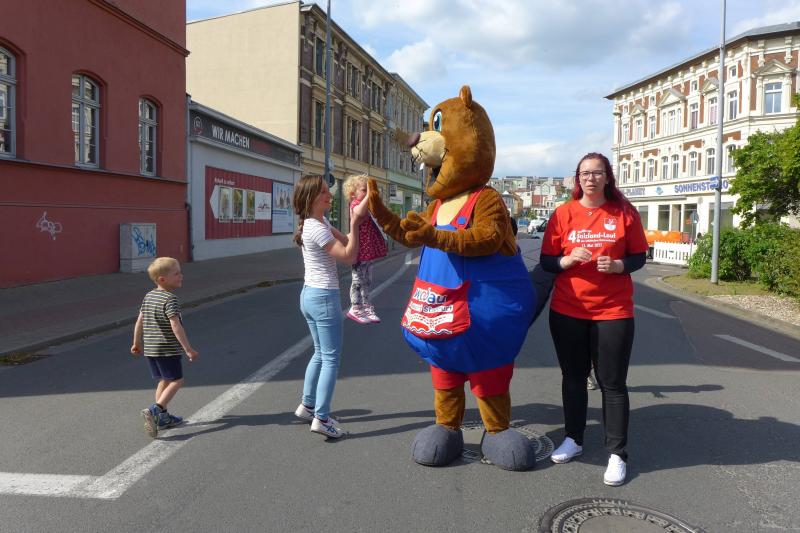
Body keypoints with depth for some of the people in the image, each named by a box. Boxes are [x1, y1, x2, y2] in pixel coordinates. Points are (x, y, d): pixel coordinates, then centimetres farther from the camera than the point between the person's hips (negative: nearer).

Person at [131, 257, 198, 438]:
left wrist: (136, 343, 25)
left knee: (164, 380, 19)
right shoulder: (170, 299, -17)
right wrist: (188, 349, -22)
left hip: (150, 349, 8)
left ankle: (162, 417, 24)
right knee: (176, 381, 0)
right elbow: (176, 326, -23)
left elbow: (139, 321, 15)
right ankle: (154, 410, -14)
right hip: (168, 349, -8)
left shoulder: (148, 296, 9)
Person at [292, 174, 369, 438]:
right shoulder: (317, 229, -20)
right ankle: (321, 418, 1)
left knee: (320, 354, 20)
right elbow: (349, 256, -19)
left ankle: (307, 406, 29)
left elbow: (345, 241, 8)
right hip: (324, 297, -10)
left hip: (309, 295, 10)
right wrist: (356, 222, -19)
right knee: (331, 358, -2)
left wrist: (355, 219, -2)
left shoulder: (319, 223, 10)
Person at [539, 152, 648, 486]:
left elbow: (639, 257, 6)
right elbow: (546, 262, 3)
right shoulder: (563, 213, 2)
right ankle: (573, 439, 29)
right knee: (573, 378, 13)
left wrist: (618, 265, -15)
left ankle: (617, 454, 12)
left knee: (612, 383, 2)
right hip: (567, 311, 2)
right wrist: (568, 260, -17)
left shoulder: (624, 212, 1)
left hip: (613, 311, -1)